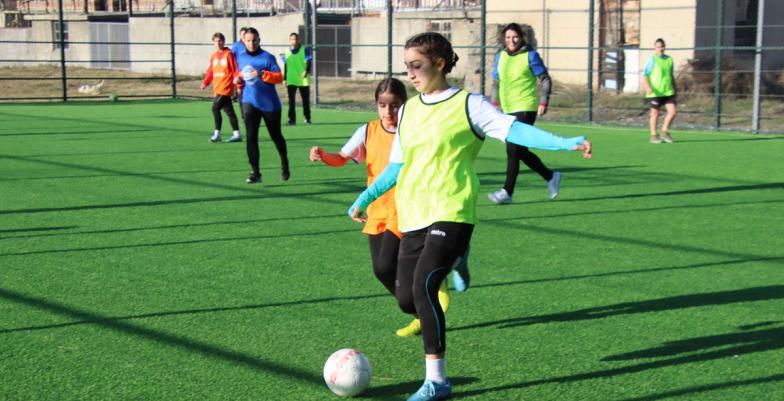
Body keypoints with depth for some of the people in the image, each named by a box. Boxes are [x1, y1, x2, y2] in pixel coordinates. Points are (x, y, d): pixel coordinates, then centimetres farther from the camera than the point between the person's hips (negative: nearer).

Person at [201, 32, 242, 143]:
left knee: (216, 108, -14)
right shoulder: (213, 56, 13)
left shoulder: (228, 54, -7)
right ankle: (236, 134, 17)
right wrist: (205, 82, 5)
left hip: (225, 87, -7)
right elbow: (211, 71, 16)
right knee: (229, 111, 11)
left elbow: (235, 69, -11)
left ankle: (217, 134, -7)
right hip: (217, 88, 7)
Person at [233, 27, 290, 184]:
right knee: (251, 137, -10)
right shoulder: (240, 57, 5)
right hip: (250, 102, 3)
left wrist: (262, 74, -30)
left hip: (269, 103, -3)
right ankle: (255, 172, -7)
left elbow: (279, 77, -17)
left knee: (276, 136, 13)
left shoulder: (268, 57, -11)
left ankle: (284, 165, 37)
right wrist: (238, 79, -1)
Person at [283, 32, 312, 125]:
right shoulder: (287, 52, 6)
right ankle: (292, 119, -4)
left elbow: (309, 62, -9)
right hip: (291, 81, 1)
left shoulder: (304, 50, -3)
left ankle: (307, 118, 22)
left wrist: (306, 71, -27)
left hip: (303, 80, -1)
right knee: (291, 100, -7)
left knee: (306, 100, 8)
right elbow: (285, 66, 13)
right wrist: (285, 79, 12)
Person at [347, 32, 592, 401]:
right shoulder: (408, 110, 14)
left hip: (451, 212, -6)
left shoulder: (467, 104, -4)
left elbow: (512, 129, -14)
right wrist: (365, 198, 16)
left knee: (423, 287, -21)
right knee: (407, 300, 5)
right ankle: (451, 261, 39)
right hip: (413, 217, 6)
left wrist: (567, 143, -27)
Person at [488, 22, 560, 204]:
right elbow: (496, 82, 20)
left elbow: (546, 79, -2)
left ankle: (507, 191, -10)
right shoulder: (500, 56, 11)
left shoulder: (530, 56, -5)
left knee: (513, 149, -13)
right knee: (520, 151, 10)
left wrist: (543, 101, -12)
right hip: (508, 109, 7)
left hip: (526, 107, -7)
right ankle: (551, 177, 28)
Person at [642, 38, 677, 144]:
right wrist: (647, 87, -23)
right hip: (654, 92, -4)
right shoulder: (651, 59, -4)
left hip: (668, 91, 4)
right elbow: (645, 75, -8)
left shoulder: (669, 59, 11)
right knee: (655, 113, 2)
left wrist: (674, 89, 21)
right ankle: (654, 135, 13)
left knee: (673, 111, -5)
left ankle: (664, 131, 12)